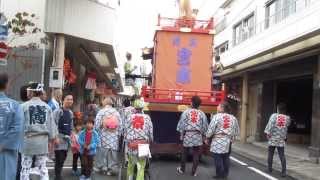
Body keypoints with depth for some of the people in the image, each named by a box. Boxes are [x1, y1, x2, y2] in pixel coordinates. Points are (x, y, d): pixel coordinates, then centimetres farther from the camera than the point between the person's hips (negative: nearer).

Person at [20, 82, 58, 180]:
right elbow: (51, 123, 6)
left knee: (25, 167, 7)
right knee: (42, 167, 11)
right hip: (43, 139, 3)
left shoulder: (24, 106, -6)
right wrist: (52, 137, 15)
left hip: (28, 138, -3)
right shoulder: (47, 107, 3)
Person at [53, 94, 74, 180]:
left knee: (63, 159, 12)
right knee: (59, 159, -8)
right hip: (59, 137, -7)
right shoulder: (57, 111, -9)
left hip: (67, 138, 7)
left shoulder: (71, 113, 15)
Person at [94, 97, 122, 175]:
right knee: (113, 152, 6)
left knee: (103, 151, 7)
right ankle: (111, 168, 11)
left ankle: (102, 166, 14)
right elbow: (120, 125, 2)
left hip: (104, 136, -1)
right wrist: (119, 134, 12)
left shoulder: (101, 112, -5)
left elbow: (97, 125, -8)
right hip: (114, 137, 2)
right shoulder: (116, 112, 2)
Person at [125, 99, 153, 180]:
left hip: (131, 144, 2)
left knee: (130, 164, 21)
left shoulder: (130, 117, -2)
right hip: (143, 144, -1)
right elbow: (150, 131, 0)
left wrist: (126, 140, 16)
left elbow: (126, 130, 1)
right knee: (141, 166, 4)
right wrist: (150, 141, 16)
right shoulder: (147, 117, -3)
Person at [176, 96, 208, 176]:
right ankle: (194, 171, 13)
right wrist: (203, 136, 16)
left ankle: (182, 169, 27)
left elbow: (181, 124, -1)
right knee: (196, 154, 8)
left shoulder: (186, 112, -3)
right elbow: (205, 126, 6)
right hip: (198, 136, 1)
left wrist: (181, 134, 8)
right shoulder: (202, 114, 2)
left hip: (187, 135, 0)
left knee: (184, 153, 14)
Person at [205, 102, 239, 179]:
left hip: (218, 141, -6)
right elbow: (236, 132, 11)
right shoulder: (233, 118, 8)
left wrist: (207, 138, 2)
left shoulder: (217, 116, -10)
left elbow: (211, 129, -10)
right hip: (228, 141, 6)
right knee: (226, 158, 13)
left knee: (218, 158, 1)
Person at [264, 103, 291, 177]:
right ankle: (284, 171, -3)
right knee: (282, 155, 3)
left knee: (270, 154, 13)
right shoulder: (287, 118, -1)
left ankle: (269, 168, 22)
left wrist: (268, 132, -16)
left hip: (272, 138, -1)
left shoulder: (274, 115, -9)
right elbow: (287, 126, 9)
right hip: (281, 140, 2)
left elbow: (270, 124, -18)